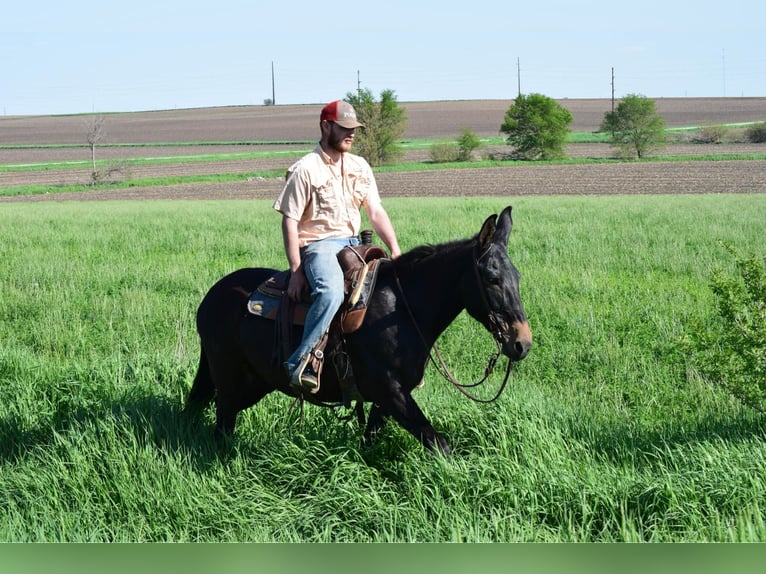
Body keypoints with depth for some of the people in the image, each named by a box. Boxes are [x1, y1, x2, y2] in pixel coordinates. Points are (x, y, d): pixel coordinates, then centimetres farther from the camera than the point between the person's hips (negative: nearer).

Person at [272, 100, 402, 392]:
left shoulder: (360, 167, 13)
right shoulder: (305, 169, -7)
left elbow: (376, 212, 13)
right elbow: (290, 222, -8)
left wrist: (396, 253, 0)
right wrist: (296, 272, -15)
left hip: (353, 244, 7)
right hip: (318, 244, -7)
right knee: (331, 292, -37)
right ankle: (300, 362, -31)